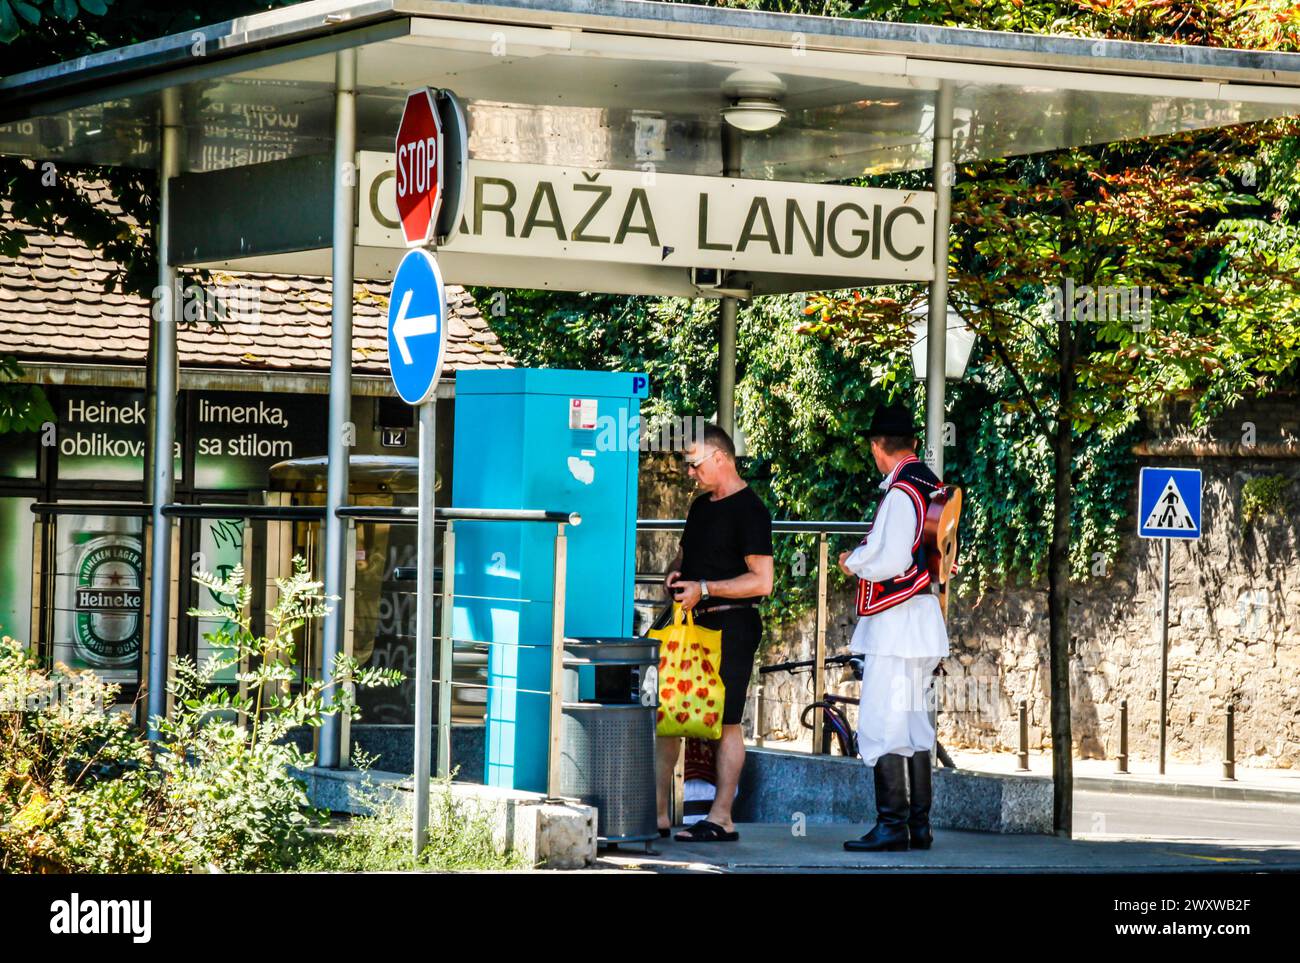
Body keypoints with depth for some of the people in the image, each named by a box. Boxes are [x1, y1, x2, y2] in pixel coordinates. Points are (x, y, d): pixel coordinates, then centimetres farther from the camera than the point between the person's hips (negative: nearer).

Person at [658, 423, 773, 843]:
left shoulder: (749, 510, -11)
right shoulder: (702, 506, 17)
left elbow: (762, 580, -17)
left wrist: (704, 589, -20)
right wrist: (674, 573, 7)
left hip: (730, 625, -9)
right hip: (691, 622, 9)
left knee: (726, 722, -4)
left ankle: (721, 819, 0)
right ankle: (657, 814, 10)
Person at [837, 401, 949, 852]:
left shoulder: (901, 493, -16)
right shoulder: (931, 487, 12)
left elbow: (892, 562, -21)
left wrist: (854, 562, -4)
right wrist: (866, 555, 18)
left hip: (895, 624, -10)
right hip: (922, 625, 10)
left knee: (880, 727, -8)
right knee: (915, 724, 14)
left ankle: (892, 824, -10)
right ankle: (919, 825, 16)